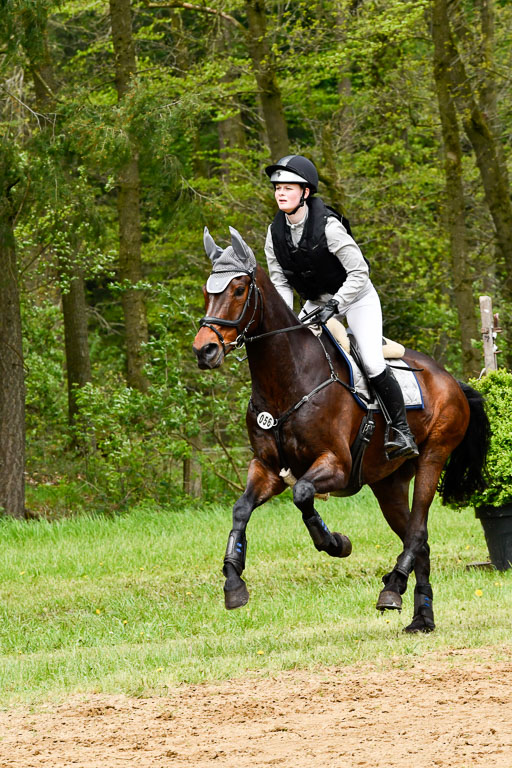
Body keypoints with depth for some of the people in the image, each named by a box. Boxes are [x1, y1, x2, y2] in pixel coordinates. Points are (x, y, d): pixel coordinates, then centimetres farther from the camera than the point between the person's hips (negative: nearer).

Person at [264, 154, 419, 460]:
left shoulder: (328, 226, -26)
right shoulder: (276, 233, -8)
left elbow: (359, 273, -24)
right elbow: (280, 282, -4)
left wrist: (333, 306, -32)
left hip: (356, 297, -6)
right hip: (317, 302, 6)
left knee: (372, 363, -20)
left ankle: (402, 432, -10)